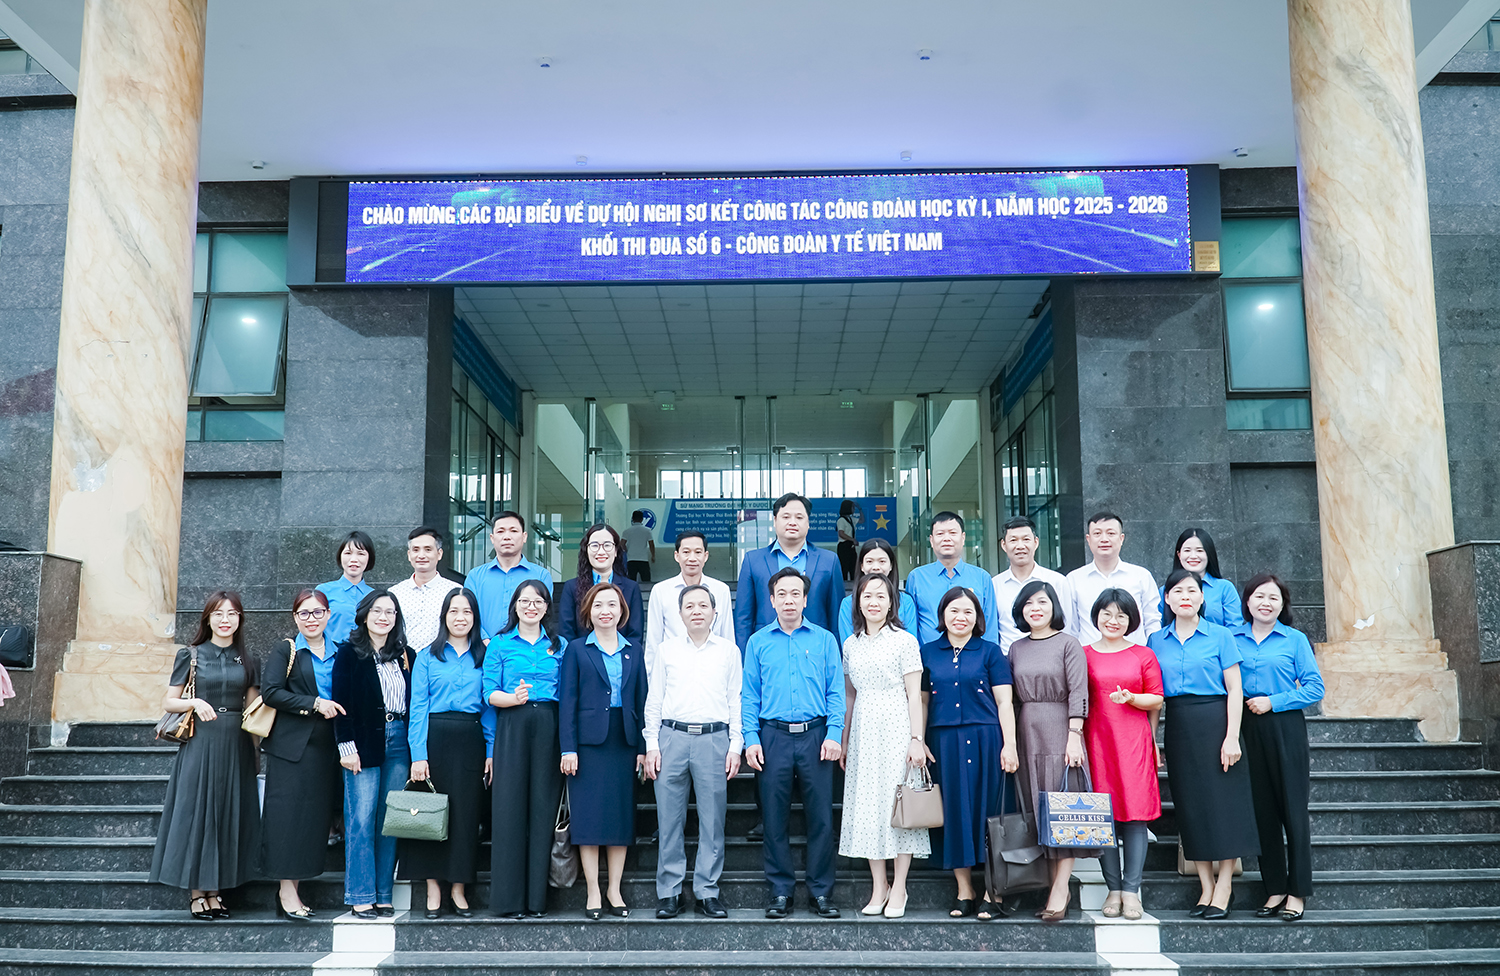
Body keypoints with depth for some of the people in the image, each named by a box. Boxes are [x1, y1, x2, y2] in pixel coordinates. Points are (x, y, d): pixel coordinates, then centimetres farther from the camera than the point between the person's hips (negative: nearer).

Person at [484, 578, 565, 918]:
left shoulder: (558, 646, 14)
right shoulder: (500, 644, 9)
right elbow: (491, 693, 2)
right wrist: (514, 697, -18)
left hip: (549, 728, 2)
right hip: (512, 727, -1)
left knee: (543, 805, 0)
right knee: (510, 805, -5)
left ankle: (537, 897, 7)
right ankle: (509, 899, 1)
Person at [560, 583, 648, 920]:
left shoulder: (634, 652, 11)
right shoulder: (577, 650, 3)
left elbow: (641, 701, 10)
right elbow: (567, 701, -1)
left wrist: (643, 747, 4)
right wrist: (568, 748, -8)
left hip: (624, 741, 3)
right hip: (589, 740, -3)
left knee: (622, 814, 5)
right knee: (589, 816, -2)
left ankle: (615, 891, 14)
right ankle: (593, 892, 6)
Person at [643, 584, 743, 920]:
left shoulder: (729, 651, 9)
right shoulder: (666, 650, 10)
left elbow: (736, 701, 8)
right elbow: (653, 700, 11)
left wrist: (735, 746, 1)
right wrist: (651, 745, 3)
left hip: (714, 740, 0)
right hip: (672, 737, 1)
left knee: (712, 820, 2)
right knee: (669, 819, 2)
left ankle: (707, 892, 11)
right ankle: (669, 892, 11)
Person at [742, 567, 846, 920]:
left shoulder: (824, 640, 8)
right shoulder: (758, 642, 10)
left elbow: (836, 691, 5)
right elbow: (749, 695, 8)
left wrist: (834, 734, -6)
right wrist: (750, 738, -3)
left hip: (815, 735, 0)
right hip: (773, 736, 1)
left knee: (821, 815, 1)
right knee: (775, 818, 4)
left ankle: (821, 891, 11)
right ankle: (780, 890, 14)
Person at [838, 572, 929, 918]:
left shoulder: (904, 640, -2)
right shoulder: (851, 644, 12)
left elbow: (914, 695, -5)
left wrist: (917, 740, -11)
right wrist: (843, 741, 14)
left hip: (896, 730, -4)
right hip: (862, 732, 5)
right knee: (867, 805, 4)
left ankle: (898, 889, 5)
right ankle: (878, 887, 12)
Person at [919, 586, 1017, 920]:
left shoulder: (990, 652, 5)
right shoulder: (928, 653, 10)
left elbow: (1004, 702, 2)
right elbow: (922, 701, 12)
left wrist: (1009, 745, -5)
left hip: (985, 740, -2)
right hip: (944, 742, 2)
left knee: (987, 809, -2)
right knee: (954, 811, 3)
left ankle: (993, 892, 4)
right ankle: (964, 892, 10)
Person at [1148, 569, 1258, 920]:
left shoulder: (1220, 636, 0)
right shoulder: (1156, 641, 9)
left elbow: (1234, 690, -3)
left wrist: (1232, 737, -11)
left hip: (1214, 722, -3)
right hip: (1178, 727, 3)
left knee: (1222, 799, -2)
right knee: (1190, 802, 5)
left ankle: (1224, 887, 7)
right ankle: (1206, 887, 14)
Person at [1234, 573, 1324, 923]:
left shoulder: (1295, 640, 2)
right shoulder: (1232, 639, 8)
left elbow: (1315, 687, -2)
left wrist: (1273, 702, -10)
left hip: (1286, 729, -2)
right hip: (1248, 731, 2)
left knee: (1293, 809, 0)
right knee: (1262, 810, 6)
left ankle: (1297, 893, 7)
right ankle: (1275, 889, 16)